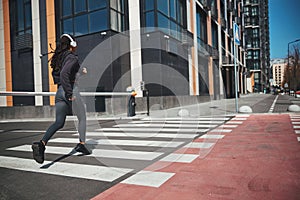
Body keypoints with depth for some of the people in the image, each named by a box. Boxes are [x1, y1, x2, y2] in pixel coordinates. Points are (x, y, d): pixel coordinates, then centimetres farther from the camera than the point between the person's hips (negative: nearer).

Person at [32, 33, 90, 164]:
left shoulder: (59, 58, 17)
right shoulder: (72, 57, -9)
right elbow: (64, 74, -24)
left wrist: (80, 72, 29)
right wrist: (70, 94, -21)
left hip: (59, 92, 7)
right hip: (71, 90, -7)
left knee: (59, 122, 4)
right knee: (82, 118, 13)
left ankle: (42, 143, -15)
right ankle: (81, 144, 15)